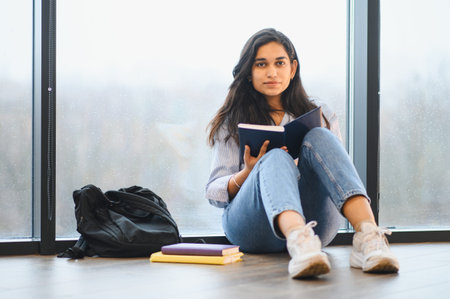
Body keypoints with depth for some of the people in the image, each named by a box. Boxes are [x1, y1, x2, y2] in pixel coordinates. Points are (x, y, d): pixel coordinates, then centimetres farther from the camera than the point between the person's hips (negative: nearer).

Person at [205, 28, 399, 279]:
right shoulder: (231, 122, 19)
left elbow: (338, 169, 16)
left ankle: (368, 236, -47)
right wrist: (248, 174, -11)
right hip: (252, 226, -1)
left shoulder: (320, 114, 22)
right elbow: (214, 193, 11)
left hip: (313, 223, 1)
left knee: (319, 137, -23)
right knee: (276, 158, -31)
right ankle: (300, 243, -64)